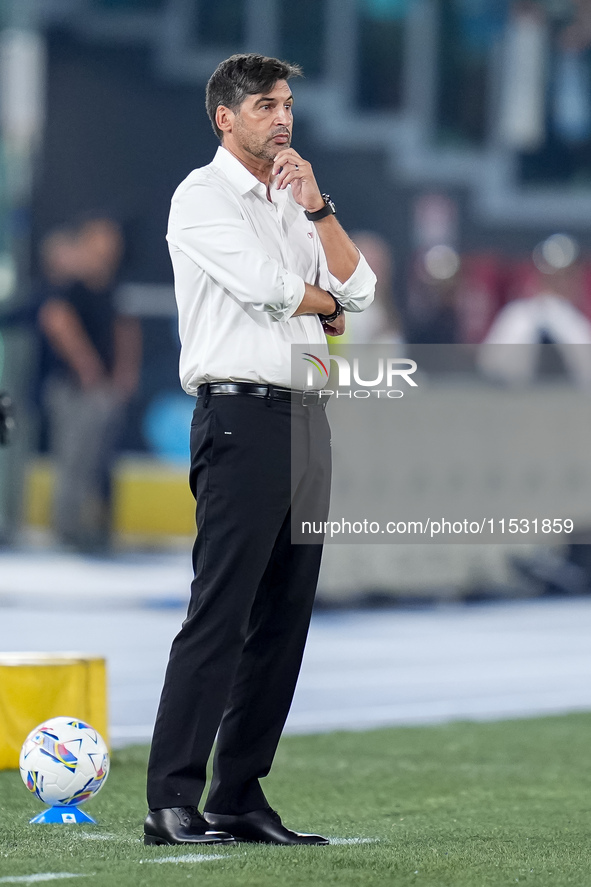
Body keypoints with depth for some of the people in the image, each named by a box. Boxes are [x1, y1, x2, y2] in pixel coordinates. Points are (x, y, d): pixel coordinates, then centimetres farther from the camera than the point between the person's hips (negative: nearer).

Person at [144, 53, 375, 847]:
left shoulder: (293, 204, 21)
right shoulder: (203, 198, -2)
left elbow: (358, 290, 10)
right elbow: (267, 287, -15)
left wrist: (316, 206, 0)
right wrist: (325, 304, 4)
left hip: (306, 417, 8)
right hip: (241, 416, -8)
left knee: (284, 619, 6)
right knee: (219, 616, -12)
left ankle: (240, 798, 9)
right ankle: (172, 805, -13)